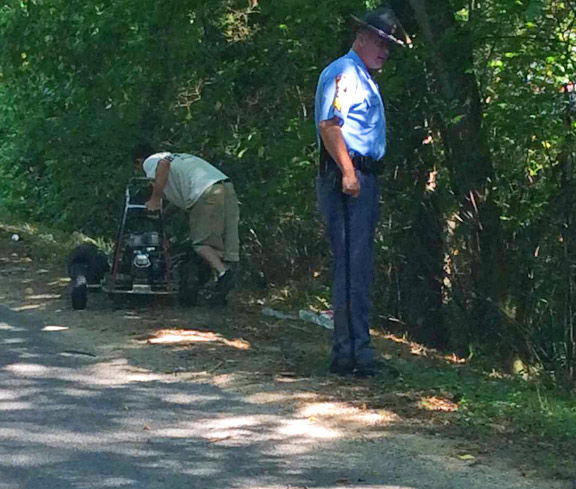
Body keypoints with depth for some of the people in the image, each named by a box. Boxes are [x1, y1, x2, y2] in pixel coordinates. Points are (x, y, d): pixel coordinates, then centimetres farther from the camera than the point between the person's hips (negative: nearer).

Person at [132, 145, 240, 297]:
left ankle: (222, 272, -23)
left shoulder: (150, 162, 12)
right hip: (227, 187, 8)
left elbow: (164, 164, -12)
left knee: (201, 242, -5)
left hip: (207, 193, -8)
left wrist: (155, 199, -8)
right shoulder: (175, 157, 38)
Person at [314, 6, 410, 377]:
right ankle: (353, 352, -15)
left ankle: (349, 350, 17)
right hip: (347, 176, -11)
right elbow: (329, 125, -20)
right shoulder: (343, 72, -8)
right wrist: (348, 172, -26)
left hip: (364, 178, 11)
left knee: (358, 265, 11)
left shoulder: (366, 79, 25)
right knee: (353, 265, -13)